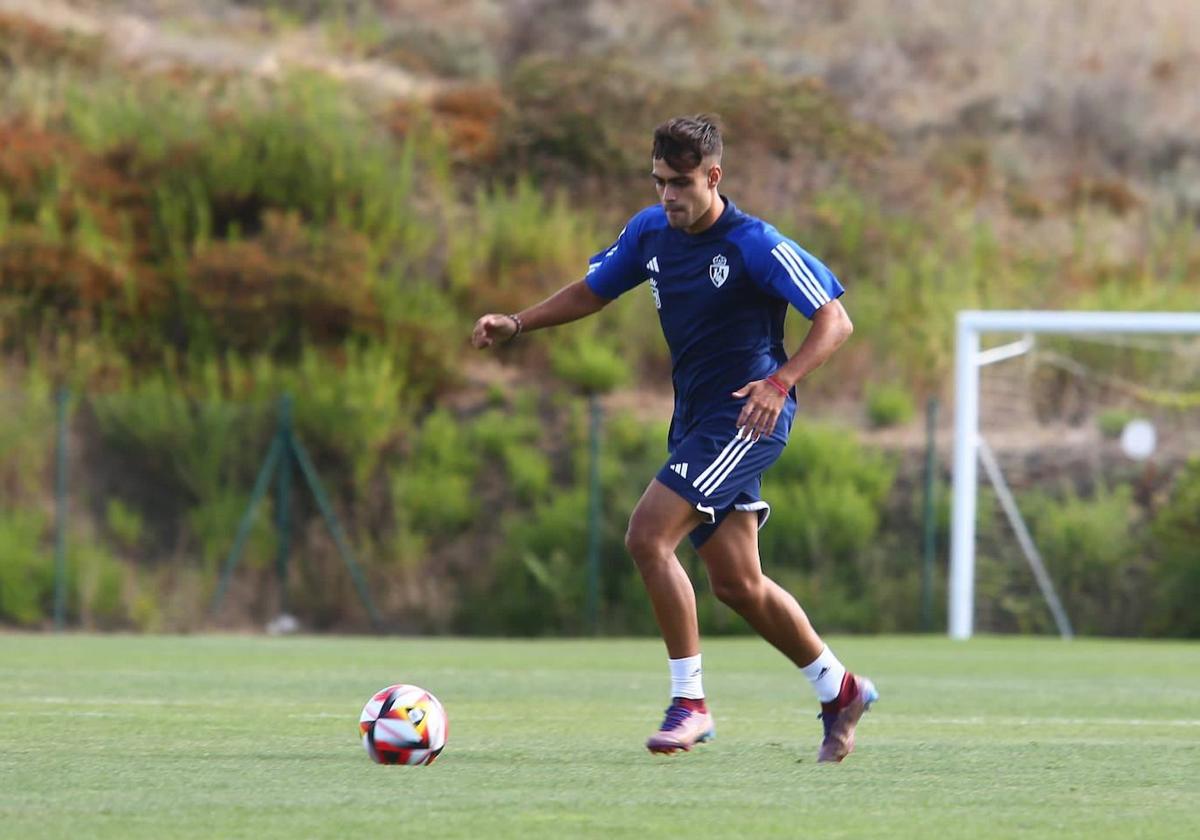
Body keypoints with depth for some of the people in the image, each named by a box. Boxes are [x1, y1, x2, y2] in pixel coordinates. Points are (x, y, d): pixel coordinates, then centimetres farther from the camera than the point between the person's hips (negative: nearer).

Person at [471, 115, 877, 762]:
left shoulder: (754, 245, -16)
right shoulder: (650, 231, 5)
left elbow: (835, 321, -17)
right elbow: (592, 292, 20)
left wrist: (781, 381, -32)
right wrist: (517, 324, 6)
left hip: (748, 416, -8)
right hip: (695, 418, 8)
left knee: (647, 536, -20)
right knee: (736, 583, 9)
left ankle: (690, 702, -12)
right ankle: (840, 691, 28)